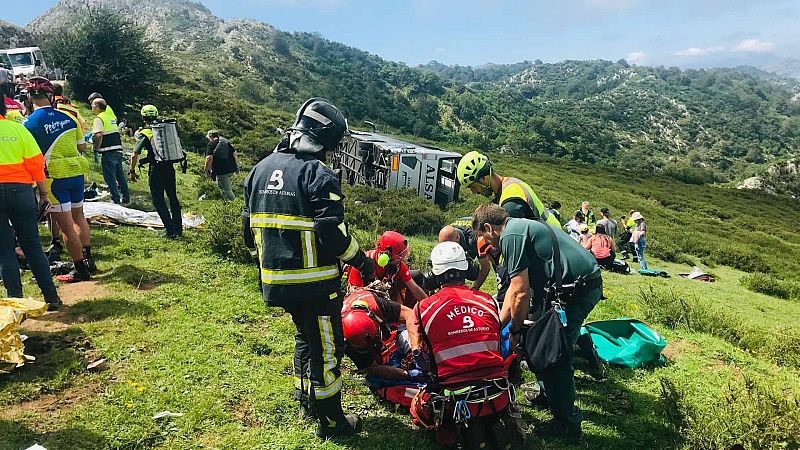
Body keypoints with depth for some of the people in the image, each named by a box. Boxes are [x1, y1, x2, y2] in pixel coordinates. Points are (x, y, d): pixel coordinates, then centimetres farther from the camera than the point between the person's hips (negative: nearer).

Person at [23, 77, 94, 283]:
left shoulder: (30, 123, -10)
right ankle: (88, 259, 25)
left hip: (55, 177, -5)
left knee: (66, 225, 1)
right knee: (78, 216, 21)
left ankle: (80, 269, 6)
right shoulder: (68, 117, 2)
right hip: (77, 172, 5)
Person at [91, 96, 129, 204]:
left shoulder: (99, 119, -10)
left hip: (108, 152, -8)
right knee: (120, 175, 15)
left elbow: (99, 135, -23)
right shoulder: (111, 114, 12)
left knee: (110, 177, -1)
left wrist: (96, 148, -13)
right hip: (118, 150, 8)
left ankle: (116, 199, 0)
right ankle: (126, 198, 21)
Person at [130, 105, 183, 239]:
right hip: (169, 168, 5)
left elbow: (135, 155, -10)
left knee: (158, 201, 4)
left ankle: (170, 231, -1)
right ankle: (178, 229, 17)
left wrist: (132, 171, 1)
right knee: (173, 198, 14)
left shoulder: (144, 133, -6)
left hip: (156, 169, -5)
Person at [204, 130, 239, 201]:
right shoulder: (226, 142, 14)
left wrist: (206, 170, -5)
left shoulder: (211, 144, -4)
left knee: (226, 191, 1)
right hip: (231, 169, 7)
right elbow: (234, 154, 13)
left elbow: (209, 158, -15)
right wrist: (237, 165, 21)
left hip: (221, 171, -7)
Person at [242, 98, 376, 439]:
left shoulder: (260, 169, 7)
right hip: (314, 283, -8)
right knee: (325, 347, 7)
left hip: (275, 280, 8)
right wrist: (363, 262, -7)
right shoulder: (319, 175, -18)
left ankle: (306, 398, 42)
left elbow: (250, 227, 13)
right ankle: (330, 421, 20)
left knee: (305, 335, 27)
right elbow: (333, 235, -22)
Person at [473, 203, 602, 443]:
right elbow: (515, 288, 22)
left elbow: (520, 292, -16)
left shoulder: (511, 236, -12)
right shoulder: (522, 226, 20)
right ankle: (548, 391, 38)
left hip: (574, 289, -10)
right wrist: (498, 324, 22)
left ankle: (566, 424, 10)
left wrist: (515, 329, -1)